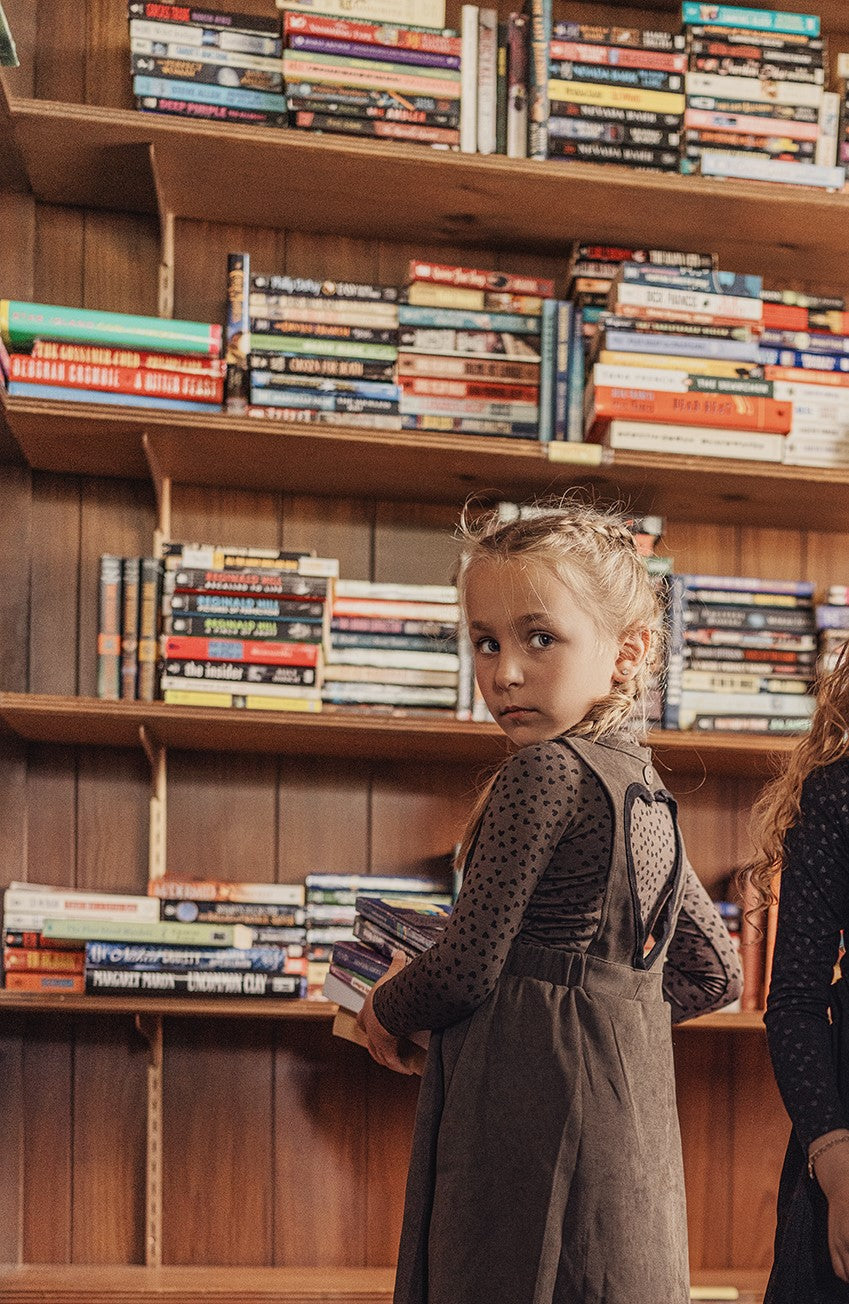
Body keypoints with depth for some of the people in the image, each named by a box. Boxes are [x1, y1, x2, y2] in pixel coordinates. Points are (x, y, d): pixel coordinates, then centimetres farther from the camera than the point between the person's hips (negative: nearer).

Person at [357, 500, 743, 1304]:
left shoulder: (545, 772, -16)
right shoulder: (644, 788, 10)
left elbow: (466, 970, -16)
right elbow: (712, 975, 18)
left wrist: (385, 1010, 3)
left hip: (531, 1119, -9)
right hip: (626, 1108, 9)